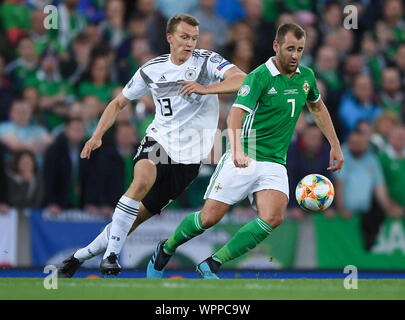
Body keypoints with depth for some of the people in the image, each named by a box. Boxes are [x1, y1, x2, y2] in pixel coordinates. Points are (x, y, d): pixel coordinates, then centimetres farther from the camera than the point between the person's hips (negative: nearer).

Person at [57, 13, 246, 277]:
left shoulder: (206, 61, -4)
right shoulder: (152, 70, 5)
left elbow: (242, 80, -20)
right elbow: (119, 103, 16)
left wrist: (205, 89, -31)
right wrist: (97, 135, 3)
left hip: (188, 155, -1)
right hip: (158, 140, 1)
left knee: (139, 216, 0)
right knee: (143, 180, -33)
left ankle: (80, 256, 15)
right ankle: (111, 255, -30)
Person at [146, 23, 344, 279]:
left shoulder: (306, 76, 7)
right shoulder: (259, 77, -13)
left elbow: (318, 107, 28)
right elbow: (236, 113, -27)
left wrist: (335, 145, 25)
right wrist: (237, 149, -44)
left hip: (275, 164, 4)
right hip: (244, 159, -4)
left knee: (273, 218, -22)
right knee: (209, 218, -7)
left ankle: (212, 264, -14)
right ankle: (166, 249, 23)